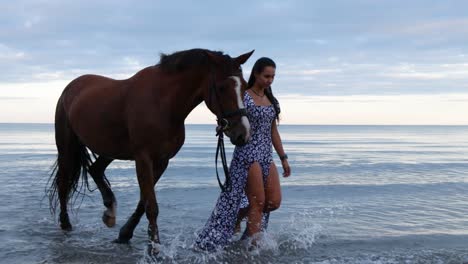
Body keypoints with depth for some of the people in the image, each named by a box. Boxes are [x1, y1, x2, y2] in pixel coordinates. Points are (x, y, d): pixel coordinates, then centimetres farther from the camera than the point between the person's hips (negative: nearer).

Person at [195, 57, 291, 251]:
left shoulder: (271, 100, 13)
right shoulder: (243, 97, -7)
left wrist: (283, 158, 15)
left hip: (266, 156, 7)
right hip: (247, 154, -7)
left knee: (274, 202, 2)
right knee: (258, 202, -6)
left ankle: (240, 214, 24)